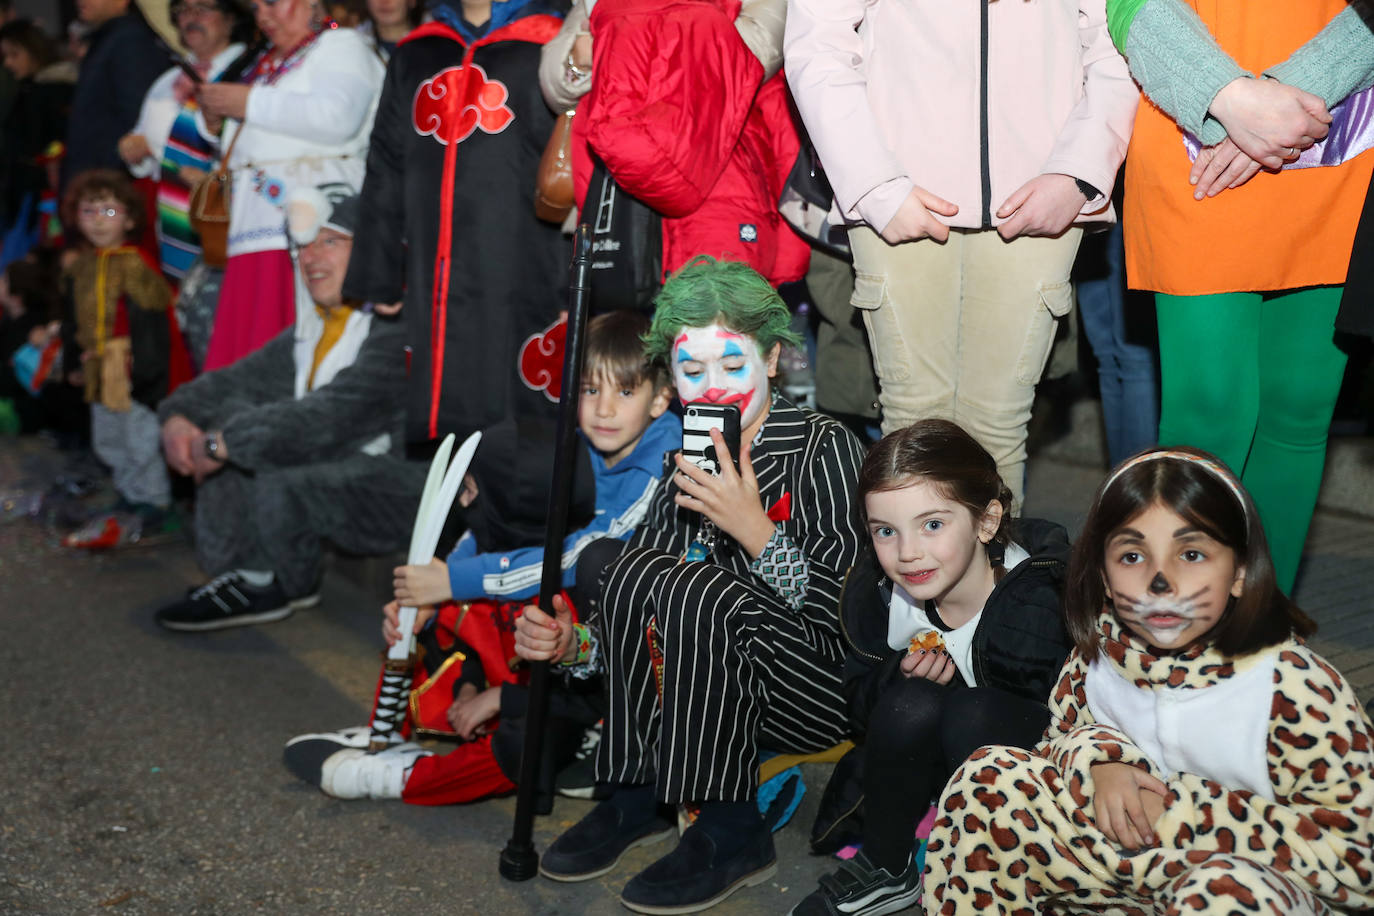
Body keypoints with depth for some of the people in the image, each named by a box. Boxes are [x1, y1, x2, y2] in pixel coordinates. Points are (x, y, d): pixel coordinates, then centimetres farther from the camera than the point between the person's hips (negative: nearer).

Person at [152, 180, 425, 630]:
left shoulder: (396, 326, -20)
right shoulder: (316, 324, 11)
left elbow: (334, 415, -31)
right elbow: (240, 378, 11)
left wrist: (222, 443, -28)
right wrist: (178, 415, -10)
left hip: (399, 478, -9)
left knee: (280, 485, -32)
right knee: (232, 412, -1)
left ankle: (272, 587, 0)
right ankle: (236, 571, -5)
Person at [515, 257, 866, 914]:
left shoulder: (824, 447, -9)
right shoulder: (686, 463, 8)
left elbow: (847, 611, -17)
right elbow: (646, 619, 7)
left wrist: (753, 529, -27)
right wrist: (572, 643, -12)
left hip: (826, 689, -5)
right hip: (725, 700, 6)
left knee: (694, 590, -29)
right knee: (632, 567, -16)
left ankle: (730, 833, -16)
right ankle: (637, 796, -4)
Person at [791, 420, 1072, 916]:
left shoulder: (1044, 600, -25)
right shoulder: (875, 593, -10)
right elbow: (858, 705, -2)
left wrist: (954, 682, -32)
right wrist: (901, 675, -23)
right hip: (930, 763, 4)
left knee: (973, 714, -33)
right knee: (912, 702, -27)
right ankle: (884, 871, -5)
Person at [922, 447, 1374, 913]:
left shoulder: (1295, 686, -20)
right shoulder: (1101, 651, -6)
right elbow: (1064, 731, 12)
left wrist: (1190, 812, -23)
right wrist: (1098, 759, -15)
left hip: (1255, 873, -5)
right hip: (1120, 854, 5)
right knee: (988, 776, -11)